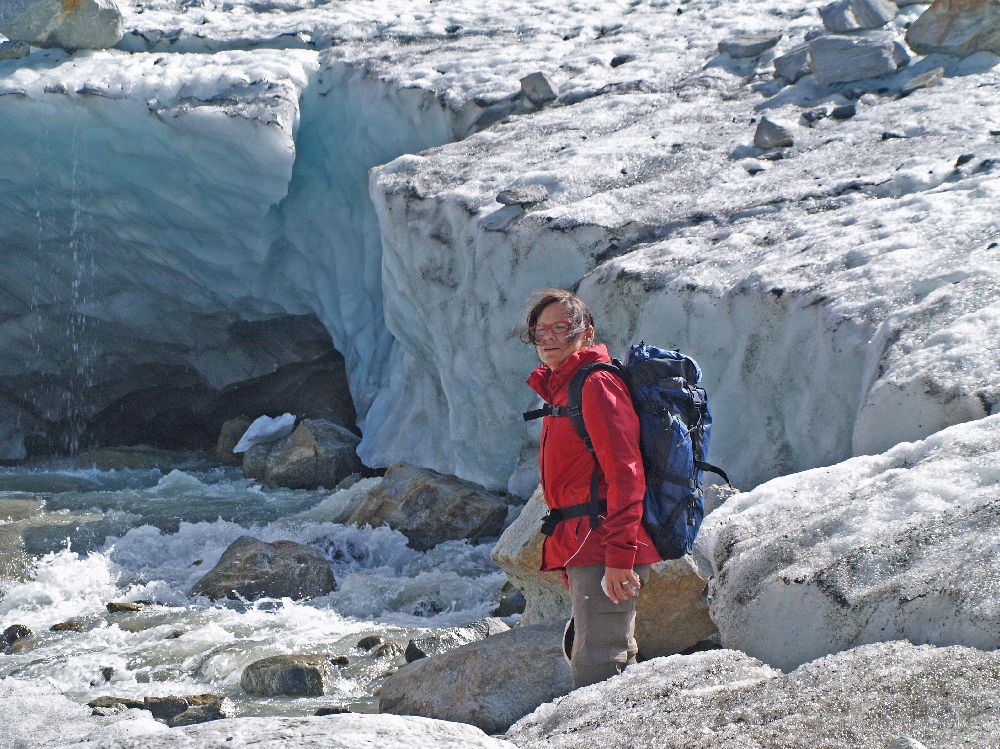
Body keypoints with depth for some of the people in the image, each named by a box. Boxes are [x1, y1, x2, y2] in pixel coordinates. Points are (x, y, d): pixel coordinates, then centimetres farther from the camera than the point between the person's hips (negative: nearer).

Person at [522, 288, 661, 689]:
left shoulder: (597, 385, -10)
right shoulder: (560, 388, 20)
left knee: (595, 671, -15)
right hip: (582, 551, 10)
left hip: (603, 550, -10)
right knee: (615, 663, 14)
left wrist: (620, 554, -24)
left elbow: (625, 474, -18)